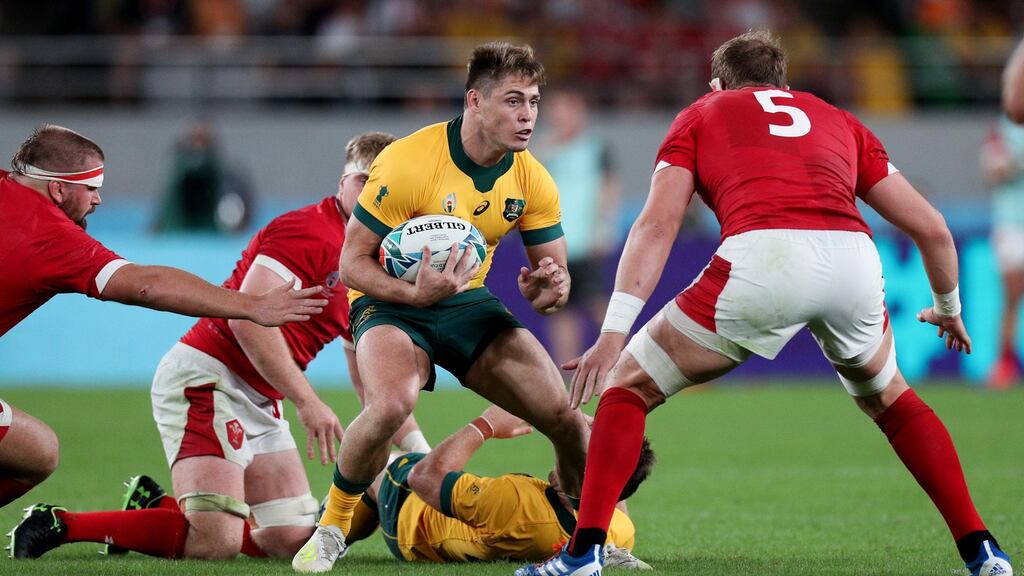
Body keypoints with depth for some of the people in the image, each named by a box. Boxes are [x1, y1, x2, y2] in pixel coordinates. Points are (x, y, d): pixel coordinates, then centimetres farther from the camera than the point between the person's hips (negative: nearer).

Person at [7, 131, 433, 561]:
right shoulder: (307, 231, -13)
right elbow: (248, 317, -24)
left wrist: (417, 447, 19)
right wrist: (308, 402, -24)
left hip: (260, 402, 10)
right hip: (208, 377, -10)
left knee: (291, 540, 2)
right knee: (216, 541, -23)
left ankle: (156, 510, 17)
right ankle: (59, 524, -10)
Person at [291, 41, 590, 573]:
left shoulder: (532, 181, -7)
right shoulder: (406, 163, -23)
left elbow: (554, 280, 1)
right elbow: (352, 263, -18)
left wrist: (548, 286, -25)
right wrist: (416, 292, -36)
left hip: (468, 301, 5)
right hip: (393, 303, -5)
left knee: (566, 417, -9)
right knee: (390, 406, -36)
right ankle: (332, 527, -11)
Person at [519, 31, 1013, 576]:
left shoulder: (701, 115, 26)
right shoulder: (839, 121, 34)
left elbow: (656, 225, 9)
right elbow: (931, 228, 29)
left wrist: (614, 333, 2)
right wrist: (948, 308, 47)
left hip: (760, 258, -3)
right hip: (854, 260, 3)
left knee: (629, 385, 16)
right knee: (887, 397, 33)